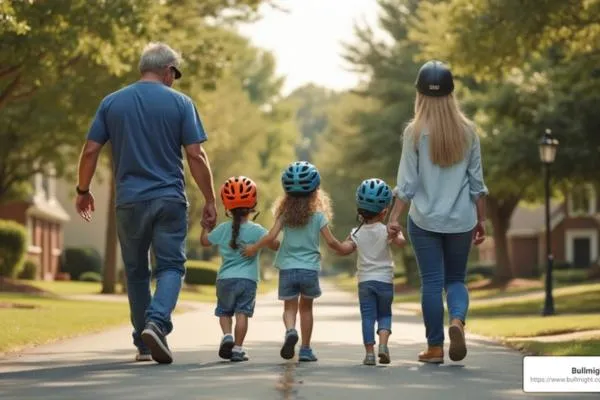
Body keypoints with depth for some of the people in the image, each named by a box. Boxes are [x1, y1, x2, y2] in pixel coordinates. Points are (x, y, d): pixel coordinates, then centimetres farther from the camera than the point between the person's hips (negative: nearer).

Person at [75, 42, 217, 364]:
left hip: (129, 201, 2)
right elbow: (196, 156, -5)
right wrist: (209, 201, 1)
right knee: (171, 266, 3)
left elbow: (90, 150, 4)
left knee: (136, 272, 13)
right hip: (169, 199, -2)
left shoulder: (111, 103, 5)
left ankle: (144, 344, 15)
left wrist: (83, 191, 16)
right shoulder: (180, 103, -1)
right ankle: (156, 321, -23)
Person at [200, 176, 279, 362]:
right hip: (248, 279, -2)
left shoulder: (223, 229, 3)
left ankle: (227, 336, -8)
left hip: (225, 279, 2)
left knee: (224, 311, 16)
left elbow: (204, 241, 17)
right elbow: (275, 244, -13)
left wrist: (205, 225, 33)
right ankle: (238, 348, -7)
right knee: (242, 313, -1)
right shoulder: (255, 230, -4)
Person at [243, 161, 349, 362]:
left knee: (289, 307, 9)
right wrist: (343, 249, 14)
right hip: (310, 268, 0)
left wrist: (254, 248, 7)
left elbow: (271, 236, -9)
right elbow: (330, 241, -6)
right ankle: (306, 349, 17)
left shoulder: (285, 214, -2)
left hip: (288, 268, 0)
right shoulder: (318, 215, -4)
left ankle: (290, 330, -23)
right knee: (306, 308, 15)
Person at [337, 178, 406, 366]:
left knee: (368, 317, 3)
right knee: (385, 314, 13)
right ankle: (383, 344, -8)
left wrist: (350, 240, 14)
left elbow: (344, 249, -5)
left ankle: (369, 352, -2)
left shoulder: (357, 233, 0)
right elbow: (401, 243, -20)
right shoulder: (386, 231, -7)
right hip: (385, 280, -1)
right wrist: (398, 233, 0)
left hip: (365, 281, 1)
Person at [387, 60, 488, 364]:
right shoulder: (468, 131, 1)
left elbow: (406, 182, -7)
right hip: (461, 220, 2)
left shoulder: (415, 132, -6)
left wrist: (393, 218, -1)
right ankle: (457, 320, -15)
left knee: (431, 282, 5)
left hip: (425, 219, -2)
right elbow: (477, 182, 4)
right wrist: (481, 220, 12)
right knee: (456, 279, 14)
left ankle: (435, 347, 7)